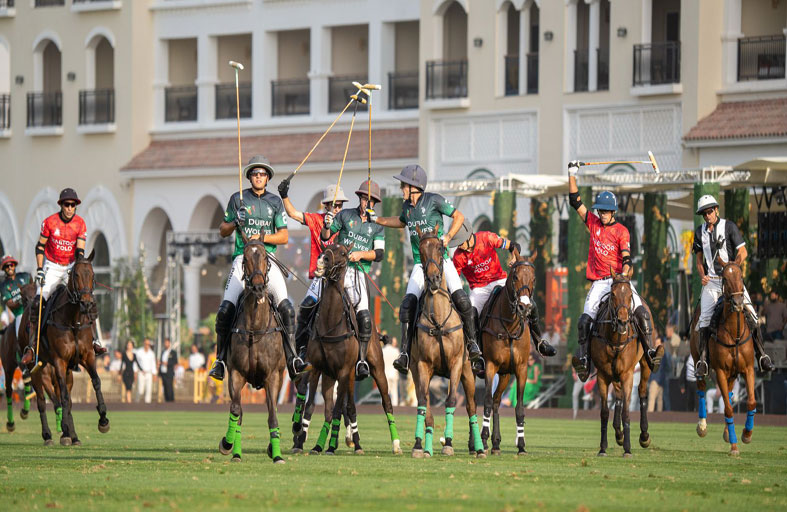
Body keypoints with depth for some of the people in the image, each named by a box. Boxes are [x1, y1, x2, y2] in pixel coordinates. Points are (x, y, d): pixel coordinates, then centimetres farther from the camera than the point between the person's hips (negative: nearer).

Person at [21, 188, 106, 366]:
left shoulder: (80, 224, -7)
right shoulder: (50, 222, -10)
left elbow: (80, 251, -9)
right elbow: (40, 246, -1)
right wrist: (39, 269, -11)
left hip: (71, 266, 2)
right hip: (52, 267, -2)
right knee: (38, 303, -17)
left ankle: (93, 340, -2)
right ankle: (31, 346, -15)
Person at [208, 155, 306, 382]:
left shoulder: (275, 202, 11)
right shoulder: (237, 199, 9)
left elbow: (284, 236, 7)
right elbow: (223, 231, 14)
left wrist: (262, 237, -10)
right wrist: (235, 223, -8)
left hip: (267, 259, 1)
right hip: (242, 258, -1)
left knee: (286, 307, -17)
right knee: (225, 308, -17)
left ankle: (292, 359, -13)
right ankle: (220, 360, -6)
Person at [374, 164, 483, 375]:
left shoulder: (434, 200, -6)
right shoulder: (407, 205, 11)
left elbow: (459, 216, 1)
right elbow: (401, 222, 34)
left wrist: (448, 236, -13)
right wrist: (376, 220, 27)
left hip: (441, 258, -4)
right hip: (420, 263, 4)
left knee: (460, 298, -22)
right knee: (408, 303, -16)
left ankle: (472, 342, -6)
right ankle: (405, 352, -14)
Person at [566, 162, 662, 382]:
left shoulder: (621, 231, 2)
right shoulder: (593, 223, 11)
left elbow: (626, 258, -7)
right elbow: (575, 201, 12)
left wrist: (624, 275, -26)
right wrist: (572, 174, 7)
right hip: (599, 281, 2)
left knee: (641, 311, -20)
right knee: (585, 319, -16)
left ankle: (650, 352, -20)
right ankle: (583, 358, -16)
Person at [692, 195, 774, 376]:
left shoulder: (729, 227, -2)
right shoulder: (700, 232, 9)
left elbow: (742, 252, -5)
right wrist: (702, 276, 0)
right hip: (711, 280, 2)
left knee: (749, 312, -13)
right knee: (706, 316, -15)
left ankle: (761, 354, -3)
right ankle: (702, 359, -11)